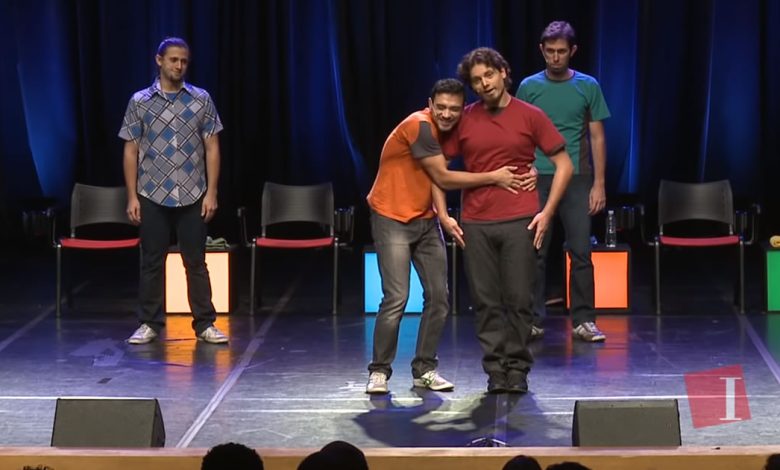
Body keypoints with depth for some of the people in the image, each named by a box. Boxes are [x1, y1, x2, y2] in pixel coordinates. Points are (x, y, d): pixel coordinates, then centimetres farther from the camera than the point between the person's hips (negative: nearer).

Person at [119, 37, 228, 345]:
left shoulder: (201, 100, 3)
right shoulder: (140, 102, 3)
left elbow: (212, 148, 4)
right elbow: (131, 151, 4)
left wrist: (211, 193, -2)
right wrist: (132, 197, -1)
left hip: (192, 195, 0)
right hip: (152, 196, 0)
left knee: (196, 261, 3)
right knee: (151, 261, 6)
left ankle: (205, 324, 9)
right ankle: (149, 324, 14)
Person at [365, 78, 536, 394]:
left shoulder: (444, 131, 6)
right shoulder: (419, 126, -19)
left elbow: (436, 177, -1)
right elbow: (443, 177, -19)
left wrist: (444, 216, -17)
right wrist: (494, 177, -16)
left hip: (426, 221, 8)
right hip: (392, 220, -8)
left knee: (438, 298, 4)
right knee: (396, 298, -14)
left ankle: (425, 370, 13)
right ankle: (379, 371, -3)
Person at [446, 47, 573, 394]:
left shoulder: (530, 116, 3)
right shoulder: (463, 120, 6)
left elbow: (563, 164, 4)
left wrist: (547, 212, -3)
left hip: (520, 221, -1)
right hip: (475, 223, 2)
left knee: (519, 299, 0)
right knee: (486, 301, 3)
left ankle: (517, 369, 9)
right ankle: (495, 370, 10)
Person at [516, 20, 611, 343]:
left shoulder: (588, 87, 5)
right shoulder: (529, 87, 6)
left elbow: (597, 138, 6)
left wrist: (599, 184, 0)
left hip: (577, 179, 0)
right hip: (537, 179, 0)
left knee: (581, 252, -1)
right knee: (535, 253, 2)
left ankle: (583, 321, 5)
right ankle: (533, 321, 8)